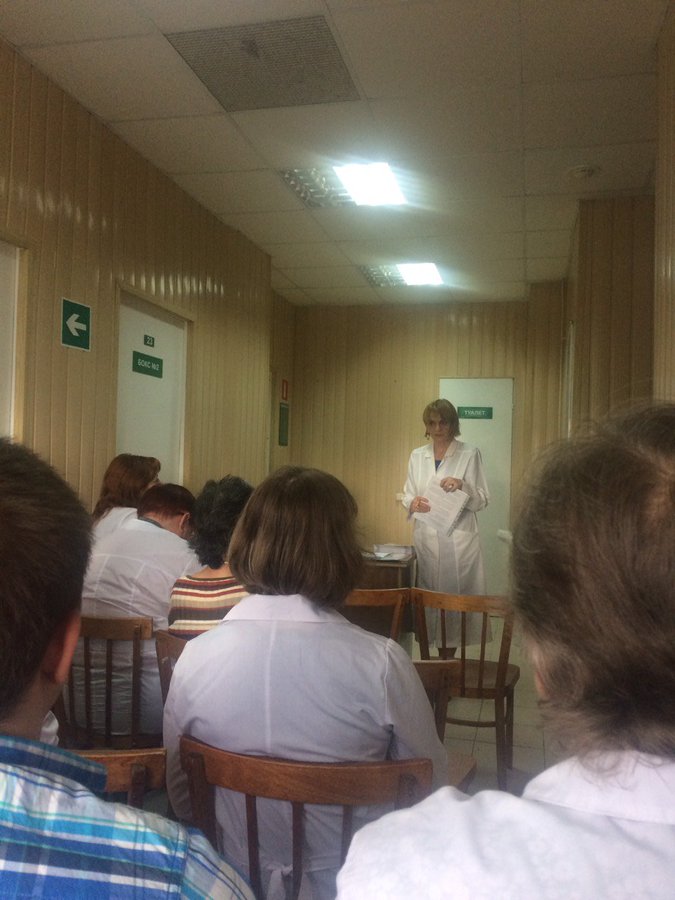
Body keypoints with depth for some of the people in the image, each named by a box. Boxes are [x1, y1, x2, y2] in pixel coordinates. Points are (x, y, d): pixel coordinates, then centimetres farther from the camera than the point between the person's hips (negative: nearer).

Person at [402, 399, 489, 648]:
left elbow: (482, 500, 0)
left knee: (455, 596, -4)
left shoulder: (470, 454, 0)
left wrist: (462, 485, -19)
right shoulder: (417, 456, 12)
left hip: (458, 540, -3)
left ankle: (450, 651, 8)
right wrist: (413, 503, -11)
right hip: (425, 538, 3)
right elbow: (407, 495, 12)